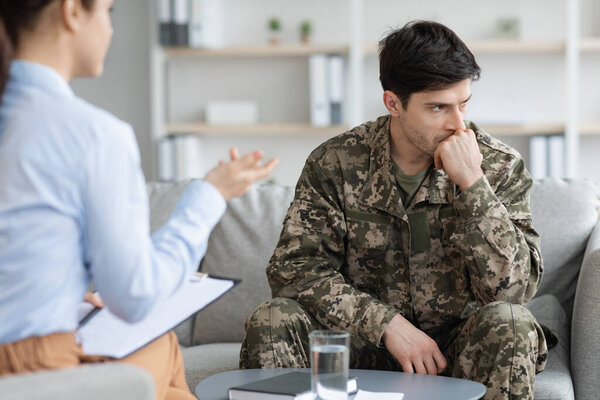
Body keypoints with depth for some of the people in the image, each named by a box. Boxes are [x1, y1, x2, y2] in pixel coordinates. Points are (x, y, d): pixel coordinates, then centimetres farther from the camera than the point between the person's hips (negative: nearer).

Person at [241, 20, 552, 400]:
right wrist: (387, 323, -23)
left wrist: (472, 184, -27)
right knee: (272, 321, -25)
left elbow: (514, 287, -17)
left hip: (457, 347, 0)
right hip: (366, 346, 0)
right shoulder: (336, 164, -6)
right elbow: (294, 266, -12)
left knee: (510, 324, -32)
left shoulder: (500, 167, -7)